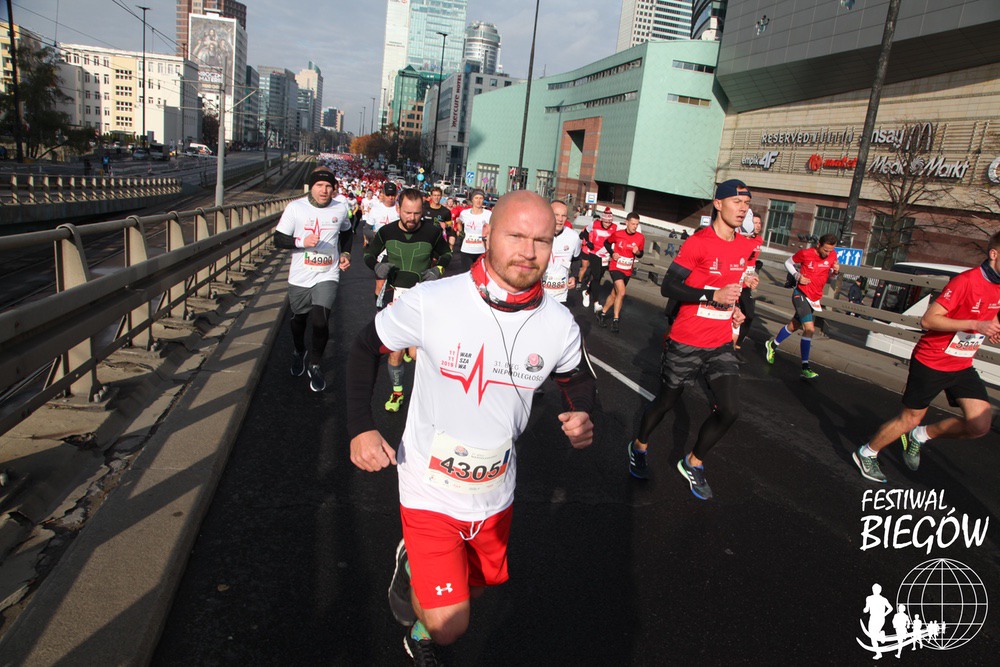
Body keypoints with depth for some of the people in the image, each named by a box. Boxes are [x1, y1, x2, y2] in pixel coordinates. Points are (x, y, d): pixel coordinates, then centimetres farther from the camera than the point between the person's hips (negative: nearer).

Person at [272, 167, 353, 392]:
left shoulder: (340, 209, 1)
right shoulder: (295, 208, -7)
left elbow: (347, 232, 22)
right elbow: (278, 239, -6)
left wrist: (345, 253, 7)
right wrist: (302, 241, -23)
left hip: (327, 276, 0)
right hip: (299, 277, 1)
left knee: (320, 321, -16)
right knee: (299, 319, 18)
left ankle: (315, 365, 7)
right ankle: (299, 352, 50)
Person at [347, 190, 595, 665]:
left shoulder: (559, 325, -12)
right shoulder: (431, 301, -21)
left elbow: (579, 379, 8)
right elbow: (366, 347, -6)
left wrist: (583, 419, -14)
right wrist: (359, 427, -16)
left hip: (495, 494, 4)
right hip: (430, 489, -3)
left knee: (472, 587, 23)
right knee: (448, 626, -3)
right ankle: (412, 563, 31)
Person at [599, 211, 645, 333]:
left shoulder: (640, 237, -5)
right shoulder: (618, 234, -10)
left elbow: (641, 254, 7)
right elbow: (607, 243, 8)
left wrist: (637, 252, -15)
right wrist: (612, 253, -8)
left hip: (627, 270, 4)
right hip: (616, 267, -4)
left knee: (614, 294, 13)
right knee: (621, 292, -20)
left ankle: (603, 314, 32)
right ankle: (615, 320, -11)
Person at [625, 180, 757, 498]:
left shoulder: (745, 246, 8)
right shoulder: (698, 242, -15)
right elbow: (668, 287, -19)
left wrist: (734, 306, 11)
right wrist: (713, 296, -26)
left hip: (721, 344, 6)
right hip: (686, 343, -5)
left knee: (729, 410, -3)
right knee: (666, 401, 10)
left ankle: (693, 463, 20)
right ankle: (639, 446, 38)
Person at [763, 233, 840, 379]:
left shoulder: (832, 255, 1)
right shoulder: (805, 253, -13)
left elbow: (829, 276, 14)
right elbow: (788, 262, 4)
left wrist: (835, 270, -8)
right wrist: (798, 276, -12)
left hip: (815, 299, 6)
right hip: (801, 294, -6)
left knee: (794, 326, 17)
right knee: (810, 329, -19)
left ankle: (772, 345, 42)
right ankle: (805, 368, -16)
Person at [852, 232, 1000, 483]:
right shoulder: (966, 281, -20)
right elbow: (928, 320, -26)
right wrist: (975, 324, -30)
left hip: (962, 365, 7)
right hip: (931, 362, -7)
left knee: (980, 425, -5)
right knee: (910, 419, 3)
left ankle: (920, 435, 19)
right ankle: (867, 454, 24)